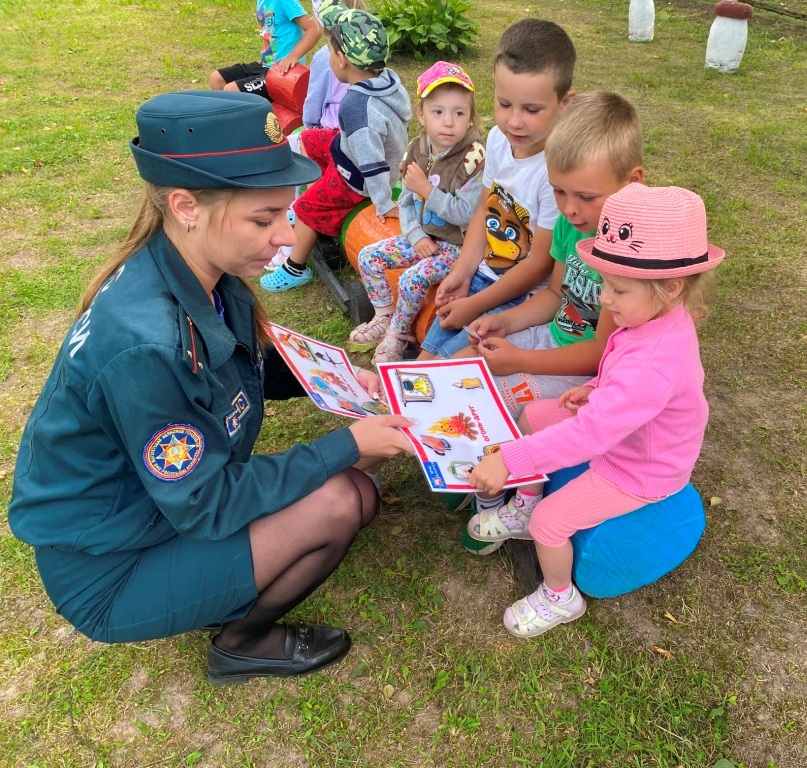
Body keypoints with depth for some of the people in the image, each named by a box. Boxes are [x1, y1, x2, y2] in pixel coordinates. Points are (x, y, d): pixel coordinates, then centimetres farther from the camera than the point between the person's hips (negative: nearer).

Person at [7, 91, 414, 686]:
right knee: (336, 504, -19)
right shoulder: (141, 343, -36)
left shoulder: (204, 279, -10)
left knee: (356, 491, -1)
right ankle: (243, 643, 7)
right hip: (110, 573, -7)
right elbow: (207, 503, -26)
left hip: (170, 499, 8)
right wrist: (348, 445, -22)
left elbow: (248, 371, 9)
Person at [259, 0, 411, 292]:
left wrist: (384, 205, -27)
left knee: (308, 206, 6)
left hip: (357, 177, -9)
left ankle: (295, 269, 27)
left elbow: (372, 164, -38)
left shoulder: (355, 105, -39)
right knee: (306, 140, 21)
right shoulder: (388, 76, -16)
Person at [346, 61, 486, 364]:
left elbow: (466, 214, -24)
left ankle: (397, 334, 2)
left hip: (457, 243, -7)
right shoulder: (416, 150, -1)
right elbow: (405, 203, 5)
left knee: (413, 279, -25)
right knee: (368, 257, 1)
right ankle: (384, 319, 17)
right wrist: (416, 237, -11)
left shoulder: (474, 158, -20)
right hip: (422, 236, 7)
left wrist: (426, 189, -21)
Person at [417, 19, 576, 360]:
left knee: (452, 355, -10)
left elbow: (540, 264, -20)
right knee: (429, 352, 5)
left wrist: (475, 305, -13)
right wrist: (461, 272, 0)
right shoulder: (499, 138, -6)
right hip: (484, 275, 7)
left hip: (527, 297, -6)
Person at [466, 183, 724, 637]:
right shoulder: (660, 318, -12)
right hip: (624, 432, 9)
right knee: (533, 416, 11)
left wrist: (508, 461, -43)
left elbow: (589, 434, -45)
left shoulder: (652, 364, -42)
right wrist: (596, 391, -5)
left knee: (550, 522, -13)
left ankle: (560, 598, 18)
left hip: (636, 472, -9)